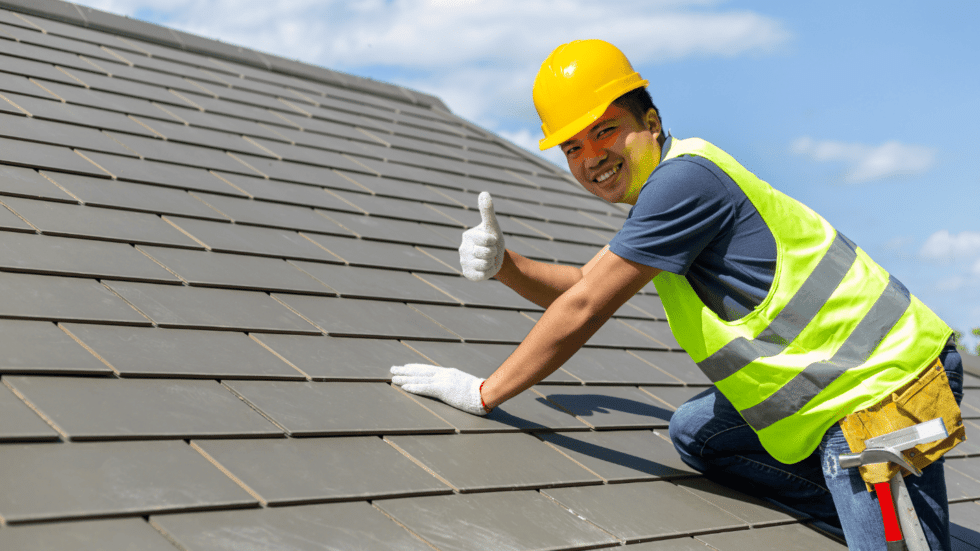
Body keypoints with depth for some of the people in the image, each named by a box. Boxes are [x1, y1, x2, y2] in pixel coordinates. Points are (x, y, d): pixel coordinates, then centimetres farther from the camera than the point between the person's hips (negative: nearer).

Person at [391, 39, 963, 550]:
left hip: (886, 388, -10)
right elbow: (586, 285, 20)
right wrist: (503, 264, 2)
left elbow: (582, 311, -17)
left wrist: (484, 393, -8)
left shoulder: (684, 176, -20)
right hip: (840, 384, 10)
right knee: (694, 432, 16)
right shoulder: (665, 190, 12)